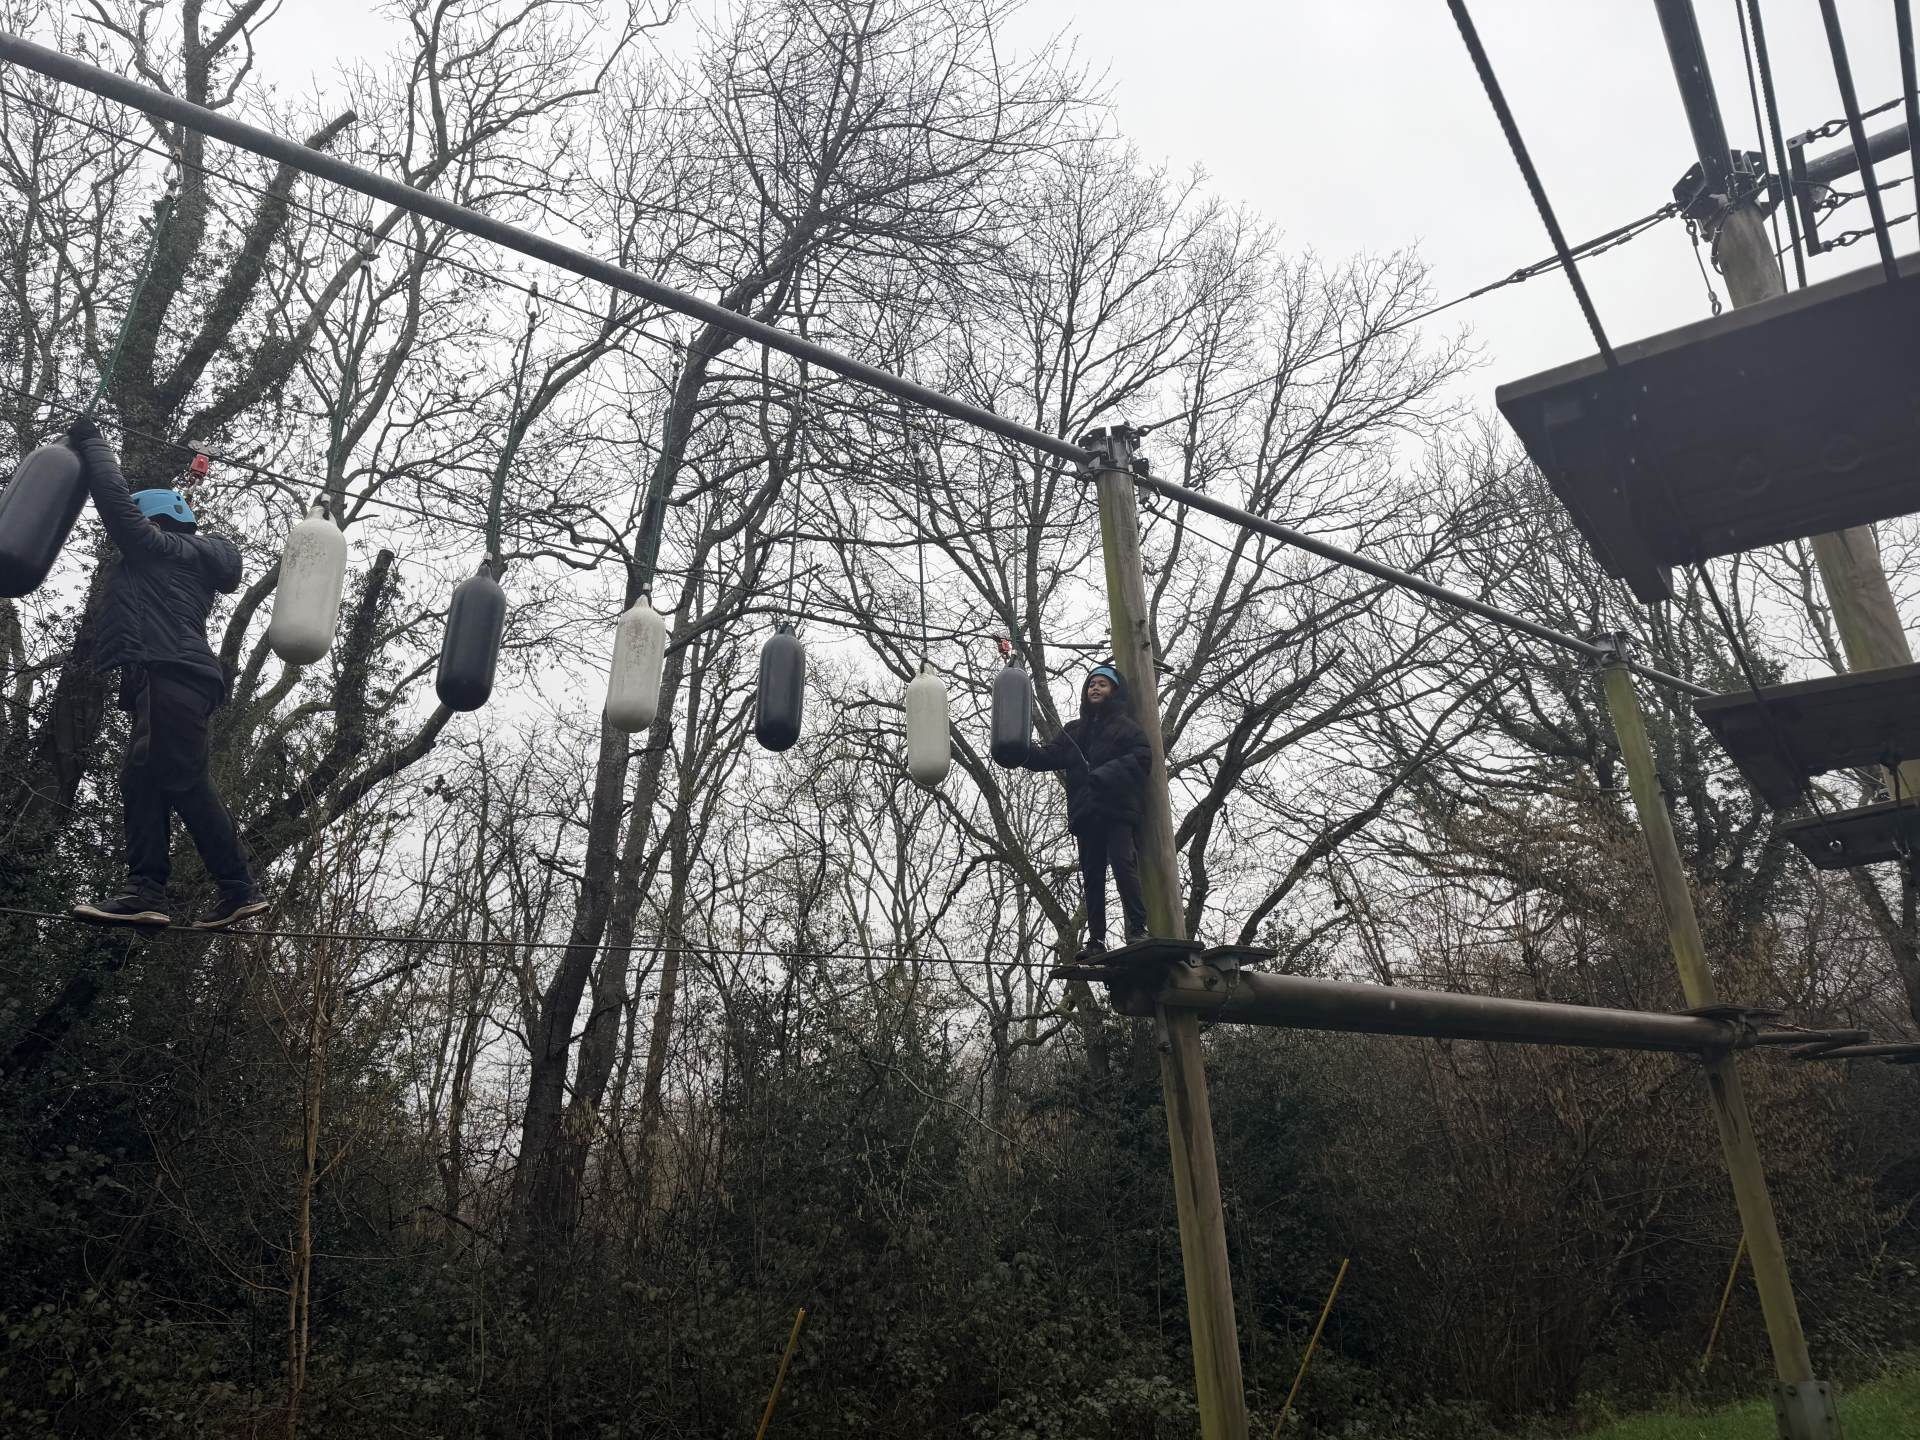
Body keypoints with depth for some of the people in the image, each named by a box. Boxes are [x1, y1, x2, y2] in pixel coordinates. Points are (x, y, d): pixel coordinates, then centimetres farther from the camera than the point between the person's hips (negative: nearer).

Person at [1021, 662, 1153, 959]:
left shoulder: (1125, 726, 10)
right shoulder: (1074, 731, 25)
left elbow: (1143, 757, -5)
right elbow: (1045, 757, 17)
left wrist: (1108, 773, -18)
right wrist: (1022, 747, -3)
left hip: (1117, 809, -5)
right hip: (1086, 813, 5)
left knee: (1123, 862, -19)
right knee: (1092, 876, 4)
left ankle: (1137, 931, -19)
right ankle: (1096, 940, 5)